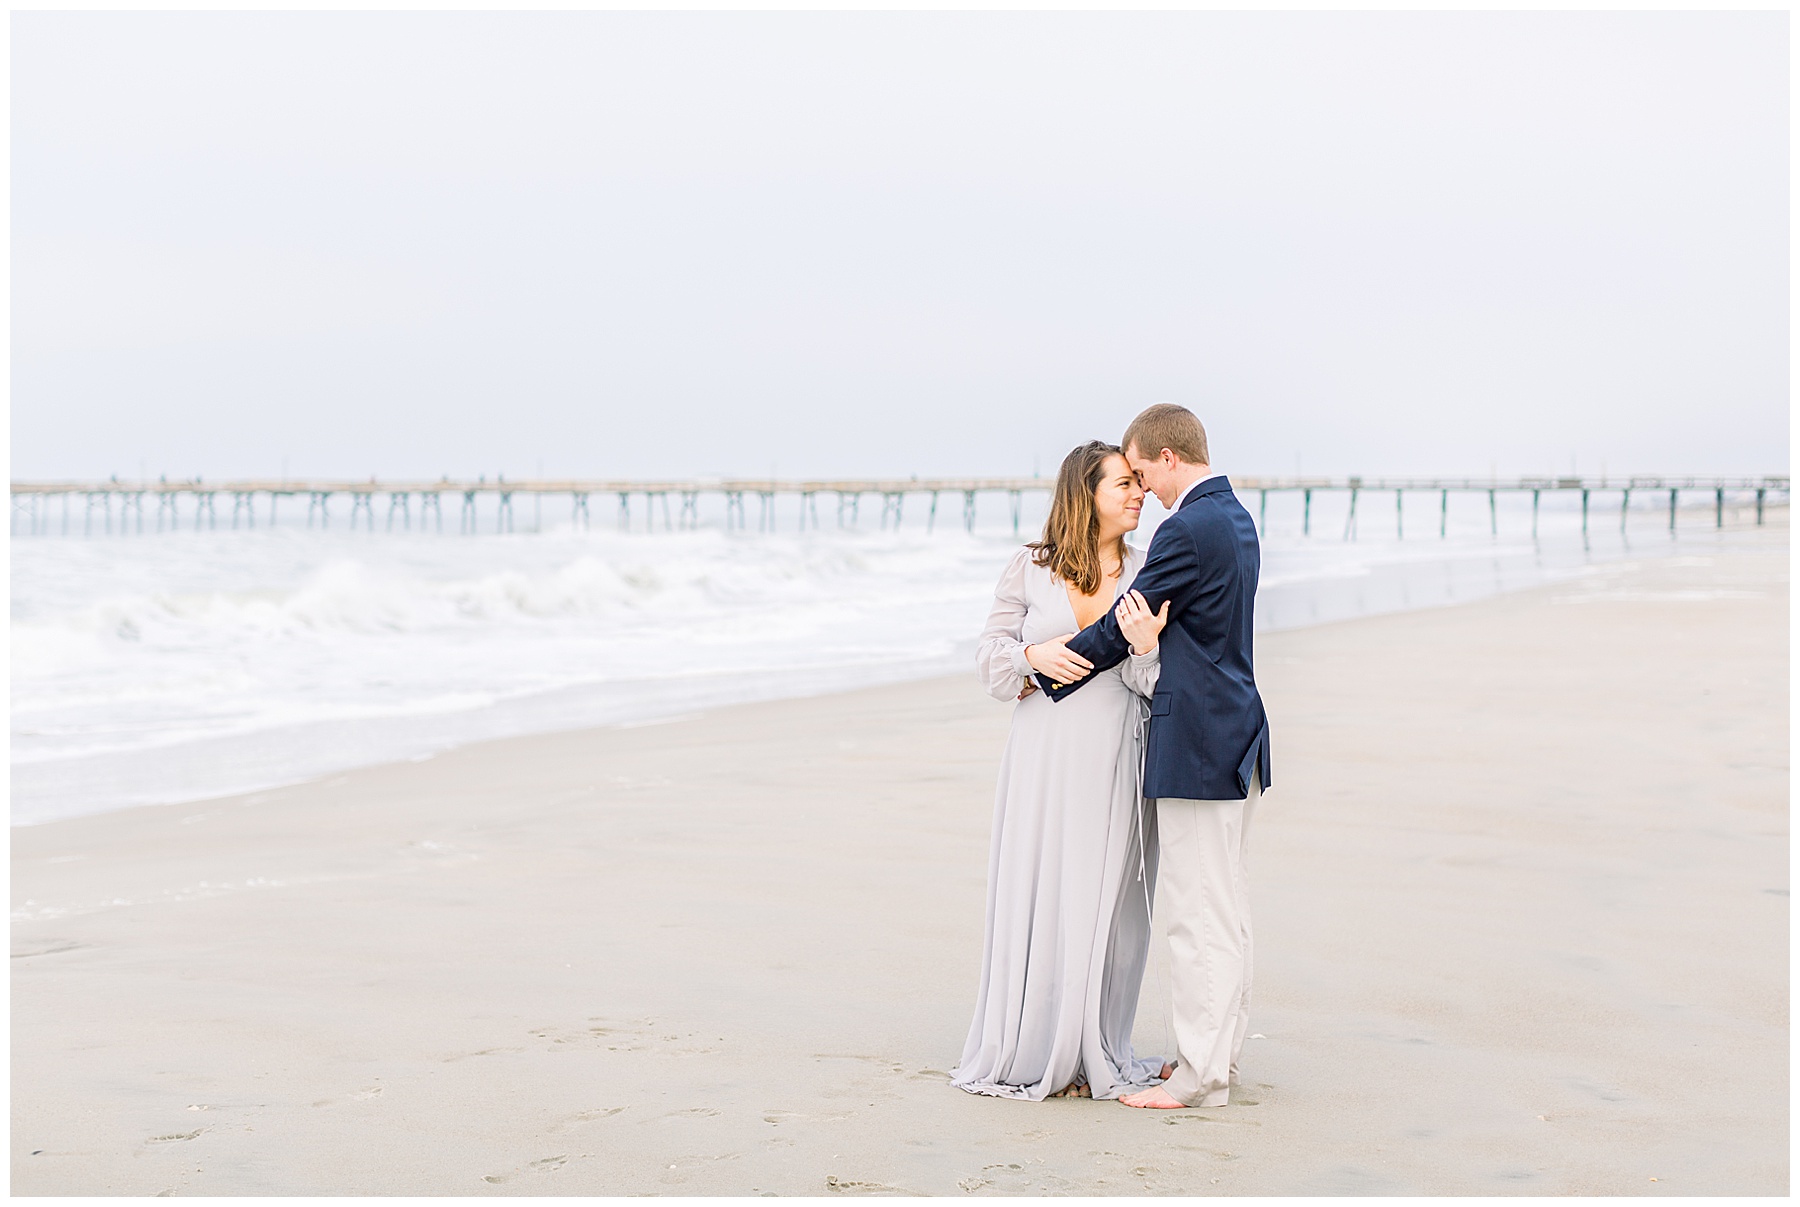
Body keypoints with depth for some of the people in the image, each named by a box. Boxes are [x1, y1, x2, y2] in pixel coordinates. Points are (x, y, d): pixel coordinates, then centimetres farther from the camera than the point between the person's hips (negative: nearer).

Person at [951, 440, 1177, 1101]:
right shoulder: (1029, 568, 2)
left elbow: (1157, 687, 1)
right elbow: (989, 660, 5)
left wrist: (1145, 647, -19)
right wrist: (1034, 656, -14)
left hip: (1115, 766, 1)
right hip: (1043, 756, -1)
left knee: (1103, 904, 2)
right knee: (1034, 900, 2)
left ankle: (1091, 1057, 13)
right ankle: (1026, 1052, 14)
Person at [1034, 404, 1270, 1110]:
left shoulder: (1188, 530, -17)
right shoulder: (1234, 518, 14)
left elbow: (1122, 628, -13)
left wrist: (1045, 675, 0)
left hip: (1198, 745, -10)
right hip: (1236, 733, 10)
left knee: (1199, 913, -5)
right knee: (1224, 908, 15)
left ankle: (1200, 1077, 0)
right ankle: (1218, 1052, 23)